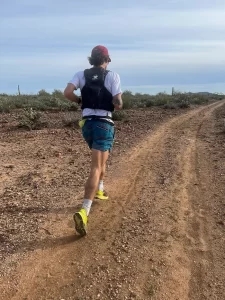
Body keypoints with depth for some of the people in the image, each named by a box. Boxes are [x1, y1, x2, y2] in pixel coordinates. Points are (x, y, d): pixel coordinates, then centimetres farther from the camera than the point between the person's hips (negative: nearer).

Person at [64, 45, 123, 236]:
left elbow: (67, 92, -9)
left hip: (87, 124, 5)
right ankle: (84, 212, -24)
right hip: (104, 124, -5)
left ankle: (99, 190, 39)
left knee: (102, 157, 31)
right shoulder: (113, 76, -2)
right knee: (95, 168, -11)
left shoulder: (81, 75, 7)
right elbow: (118, 104, -11)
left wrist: (80, 101, 10)